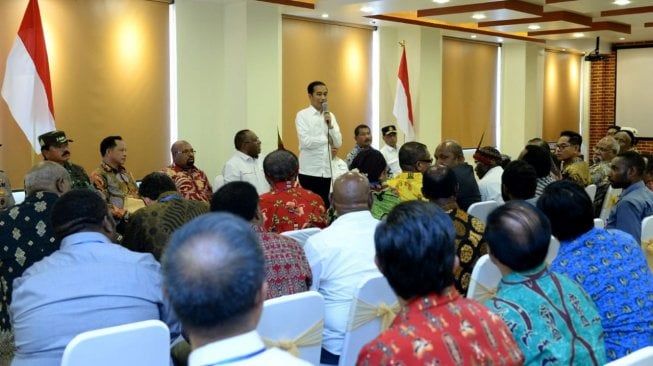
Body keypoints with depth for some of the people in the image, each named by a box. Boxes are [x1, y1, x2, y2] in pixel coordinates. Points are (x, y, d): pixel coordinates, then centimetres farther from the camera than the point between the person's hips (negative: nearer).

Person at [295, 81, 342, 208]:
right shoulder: (302, 115, -4)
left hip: (327, 170, 5)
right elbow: (306, 141, -15)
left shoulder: (330, 116, 11)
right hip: (309, 171, -5)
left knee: (325, 206, 8)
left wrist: (330, 125, -9)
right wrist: (327, 139, -4)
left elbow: (338, 143, 5)